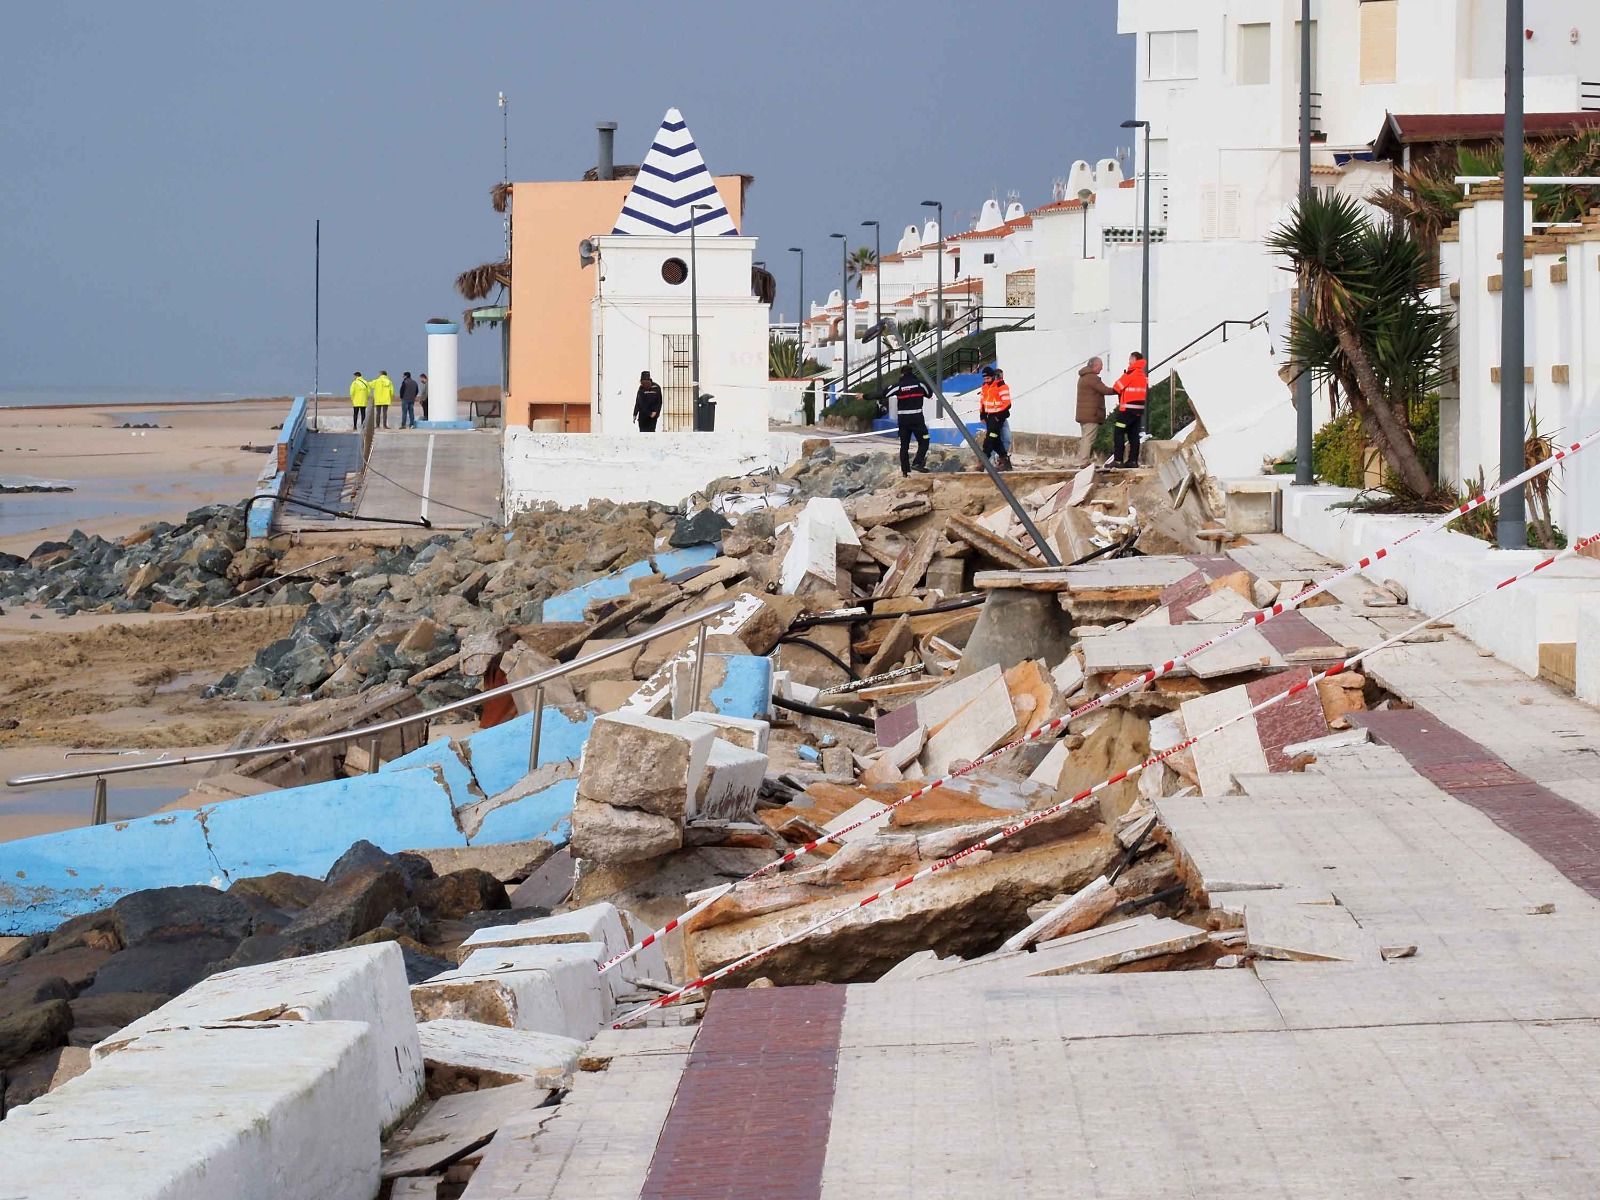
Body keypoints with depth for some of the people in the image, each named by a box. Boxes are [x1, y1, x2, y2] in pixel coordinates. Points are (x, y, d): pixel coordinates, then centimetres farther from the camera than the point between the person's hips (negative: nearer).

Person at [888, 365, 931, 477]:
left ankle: (905, 470, 8)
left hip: (902, 419, 2)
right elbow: (929, 394, 14)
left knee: (904, 445, 9)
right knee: (924, 442, 5)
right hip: (917, 417, -2)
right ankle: (917, 463, -14)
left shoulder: (898, 385, -2)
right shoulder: (919, 383, -2)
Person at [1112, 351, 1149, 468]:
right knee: (1133, 435, 11)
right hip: (1139, 409, 8)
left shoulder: (1131, 374, -13)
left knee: (1119, 433, -4)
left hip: (1127, 409, -8)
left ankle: (1118, 460, -9)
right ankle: (1133, 460, 9)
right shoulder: (1144, 376, 12)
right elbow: (1147, 391, 16)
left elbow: (1117, 387, -8)